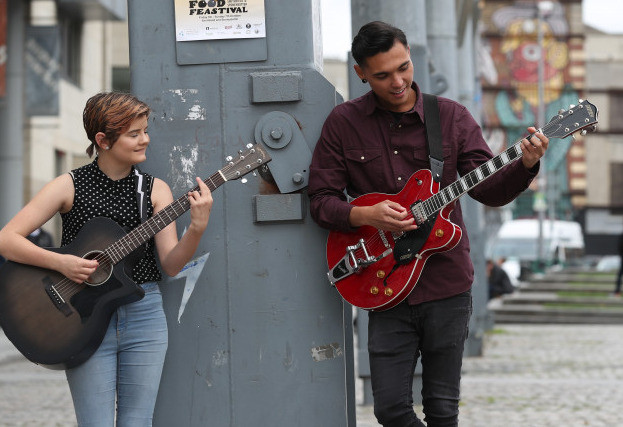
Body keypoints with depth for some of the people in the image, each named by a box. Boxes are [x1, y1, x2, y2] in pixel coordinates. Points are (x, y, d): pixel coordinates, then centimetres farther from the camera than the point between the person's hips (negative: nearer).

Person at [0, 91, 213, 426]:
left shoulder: (155, 189, 5)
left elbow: (171, 264, -2)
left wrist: (197, 228, -19)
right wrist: (61, 263, -18)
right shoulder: (70, 186, -2)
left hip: (144, 314, 3)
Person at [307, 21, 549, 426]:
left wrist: (525, 165, -19)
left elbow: (489, 189, 0)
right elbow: (321, 200, 0)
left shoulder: (451, 116, 2)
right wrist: (365, 215, -18)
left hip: (448, 285, 0)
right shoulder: (343, 123, 0)